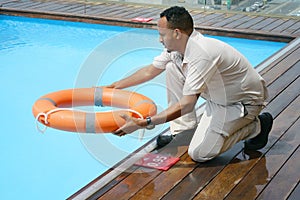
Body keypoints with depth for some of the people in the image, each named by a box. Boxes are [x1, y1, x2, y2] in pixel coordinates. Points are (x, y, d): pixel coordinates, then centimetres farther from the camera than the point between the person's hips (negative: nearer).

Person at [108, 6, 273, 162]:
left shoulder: (201, 55, -34)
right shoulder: (176, 47, -7)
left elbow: (187, 105, -36)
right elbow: (150, 71, 9)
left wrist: (142, 123, -37)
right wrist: (112, 87, 9)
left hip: (244, 101, -8)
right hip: (217, 96, 9)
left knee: (199, 153, -16)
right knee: (171, 68, -5)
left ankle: (256, 127, 0)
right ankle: (184, 129, 5)